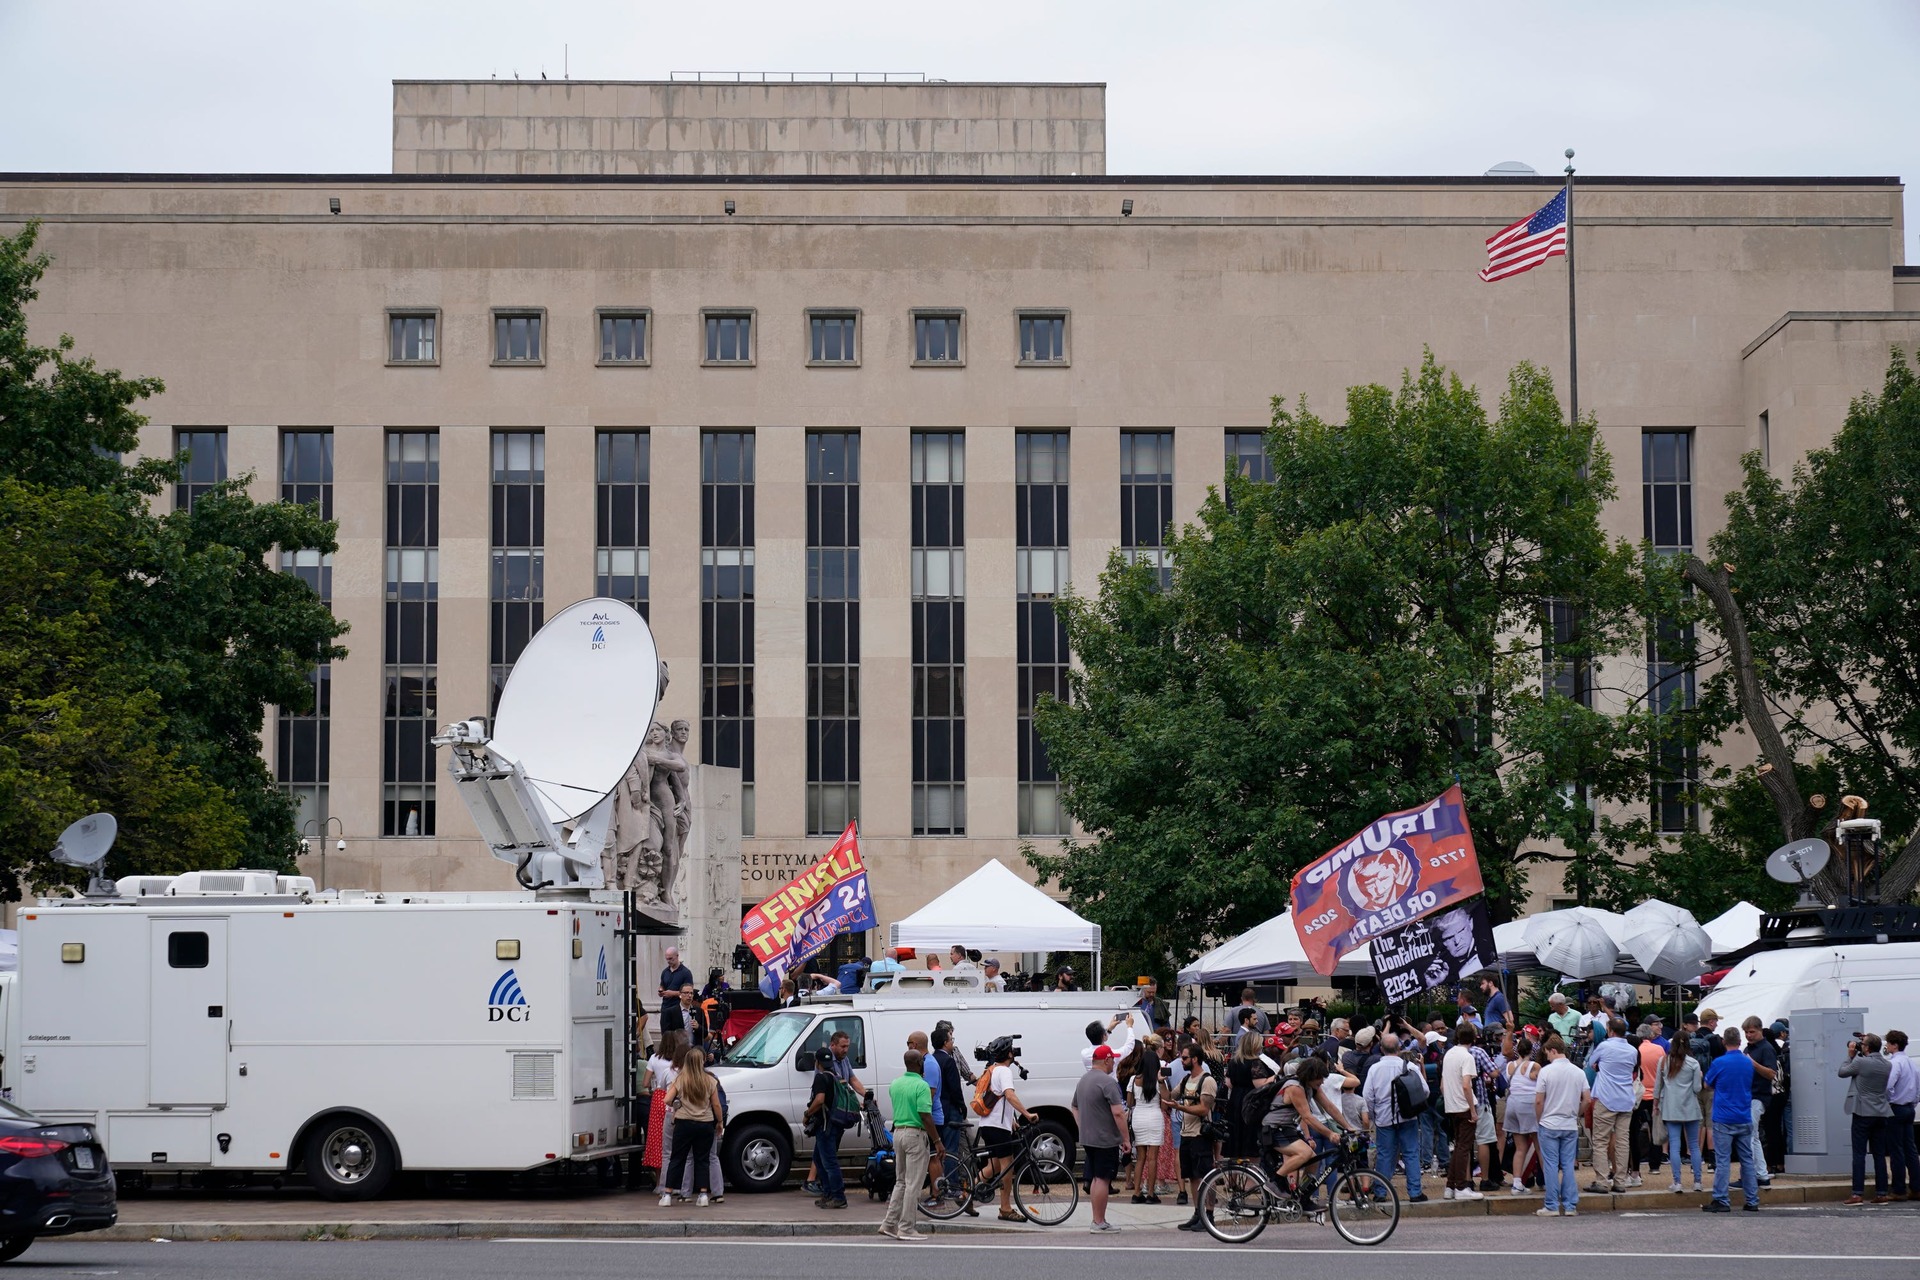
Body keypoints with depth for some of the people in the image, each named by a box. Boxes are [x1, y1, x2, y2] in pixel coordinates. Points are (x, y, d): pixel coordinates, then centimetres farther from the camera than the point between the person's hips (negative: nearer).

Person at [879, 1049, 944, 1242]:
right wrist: (938, 1142, -15)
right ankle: (906, 1228, -1)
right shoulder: (921, 1086, -15)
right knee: (913, 1184, -2)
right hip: (916, 1134, -7)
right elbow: (926, 1117, -19)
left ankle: (889, 1223, 13)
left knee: (901, 1181, 16)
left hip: (898, 1132, 7)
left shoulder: (895, 1084, 8)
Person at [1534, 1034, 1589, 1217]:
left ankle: (1552, 1206, 2)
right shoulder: (1579, 1072, 2)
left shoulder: (1546, 1071, -10)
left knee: (1551, 1166, 1)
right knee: (1569, 1166, 7)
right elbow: (1586, 1099, 3)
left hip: (1550, 1125, -4)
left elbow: (1538, 1101, -10)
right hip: (1571, 1126, 4)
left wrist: (1539, 1120, 6)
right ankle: (1570, 1206, 6)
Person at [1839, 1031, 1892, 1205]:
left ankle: (1858, 1194, -7)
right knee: (1879, 1155, 9)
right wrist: (1856, 1056, 14)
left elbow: (1842, 1072, -1)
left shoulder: (1860, 1062, -14)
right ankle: (1881, 1194, 8)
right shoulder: (1887, 1065, 5)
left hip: (1863, 1113, -5)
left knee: (1859, 1154, -3)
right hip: (1881, 1114, 5)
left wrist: (1850, 1056, 9)